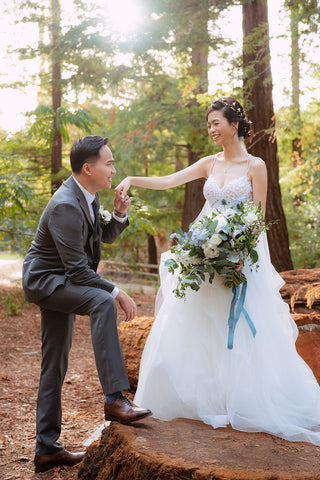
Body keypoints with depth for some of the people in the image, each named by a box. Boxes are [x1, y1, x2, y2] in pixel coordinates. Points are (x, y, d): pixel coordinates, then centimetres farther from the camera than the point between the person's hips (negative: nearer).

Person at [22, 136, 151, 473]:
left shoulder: (86, 196, 2)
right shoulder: (65, 207, -26)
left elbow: (106, 236, 14)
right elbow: (78, 271, -28)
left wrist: (118, 215, -5)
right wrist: (117, 293, -26)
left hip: (60, 283, 10)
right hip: (44, 281, -10)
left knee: (55, 365, 11)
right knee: (102, 302, -34)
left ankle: (47, 448, 20)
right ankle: (115, 398, -31)